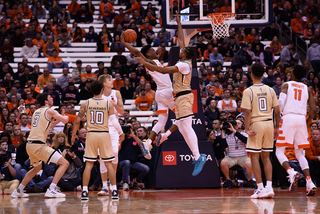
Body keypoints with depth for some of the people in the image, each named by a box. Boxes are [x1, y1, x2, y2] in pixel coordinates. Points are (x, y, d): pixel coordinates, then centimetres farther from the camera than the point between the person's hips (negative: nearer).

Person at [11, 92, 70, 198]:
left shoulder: (37, 111, 21)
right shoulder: (49, 111, -4)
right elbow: (65, 120, -12)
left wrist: (58, 120, 28)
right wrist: (63, 117, 11)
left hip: (30, 144, 9)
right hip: (39, 145, -9)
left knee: (37, 167, 34)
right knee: (64, 163, -7)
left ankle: (18, 191, 36)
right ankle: (51, 190, -17)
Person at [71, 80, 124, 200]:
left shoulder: (86, 104, 0)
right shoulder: (108, 104, -2)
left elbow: (77, 121, 0)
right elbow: (114, 121, -5)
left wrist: (73, 135, 13)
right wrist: (121, 133, 12)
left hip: (91, 134, 1)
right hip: (104, 134, -1)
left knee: (88, 164, 4)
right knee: (109, 163, 6)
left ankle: (84, 192, -3)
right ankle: (114, 191, 4)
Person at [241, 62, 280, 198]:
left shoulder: (248, 91, -6)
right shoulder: (270, 90, 7)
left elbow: (247, 112, -12)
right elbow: (277, 110, 7)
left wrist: (247, 129, -10)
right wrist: (277, 127, 15)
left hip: (256, 124, -4)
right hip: (269, 123, 5)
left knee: (255, 156, 2)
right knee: (266, 157, 11)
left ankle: (260, 188, -1)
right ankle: (269, 187, 3)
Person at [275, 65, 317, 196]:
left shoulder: (286, 85, 7)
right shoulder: (307, 89, 16)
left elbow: (280, 103, -8)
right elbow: (313, 110, 10)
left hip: (288, 117, -4)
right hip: (301, 119, 4)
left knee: (279, 152, 1)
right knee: (299, 154, 12)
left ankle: (292, 173, -26)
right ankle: (309, 183, -3)